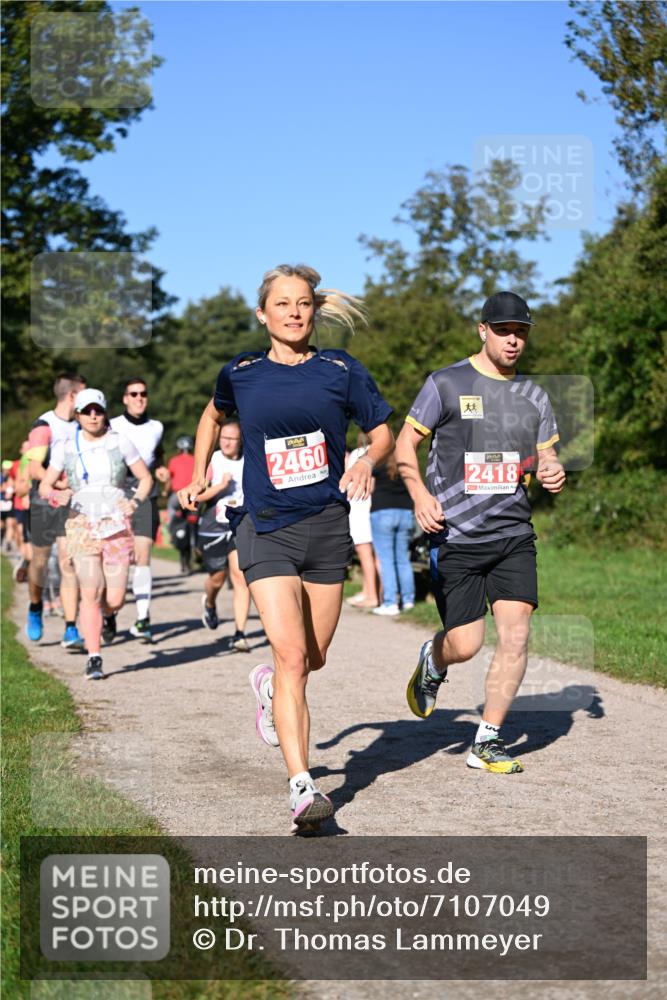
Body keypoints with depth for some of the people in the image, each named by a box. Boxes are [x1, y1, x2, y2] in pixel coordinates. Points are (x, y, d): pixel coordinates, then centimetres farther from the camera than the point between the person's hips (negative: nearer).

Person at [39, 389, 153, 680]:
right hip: (82, 525, 0)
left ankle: (106, 616, 34)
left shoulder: (120, 443, 3)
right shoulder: (65, 448, 5)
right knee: (91, 594, -12)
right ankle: (93, 658, -3)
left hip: (117, 525, 0)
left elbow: (145, 478, 11)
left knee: (115, 601, -3)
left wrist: (135, 501, -8)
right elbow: (44, 486, 9)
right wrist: (56, 496, -13)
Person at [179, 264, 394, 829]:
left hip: (328, 525, 2)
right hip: (267, 529, -2)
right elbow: (213, 417, 25)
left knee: (313, 658, 12)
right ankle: (303, 787, -17)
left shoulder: (341, 370, 2)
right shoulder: (241, 373, 3)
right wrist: (199, 479, 18)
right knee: (291, 656, -16)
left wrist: (367, 462, -12)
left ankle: (269, 686, 48)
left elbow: (383, 432, 9)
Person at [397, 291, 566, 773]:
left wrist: (554, 473, -7)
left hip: (514, 534, 4)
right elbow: (405, 443, 1)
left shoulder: (534, 396, 13)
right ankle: (432, 661, 33)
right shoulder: (446, 384, -1)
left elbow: (547, 457, 18)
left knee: (515, 635, -8)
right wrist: (420, 494, -15)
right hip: (455, 536, -4)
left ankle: (488, 742, 4)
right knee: (465, 644, -5)